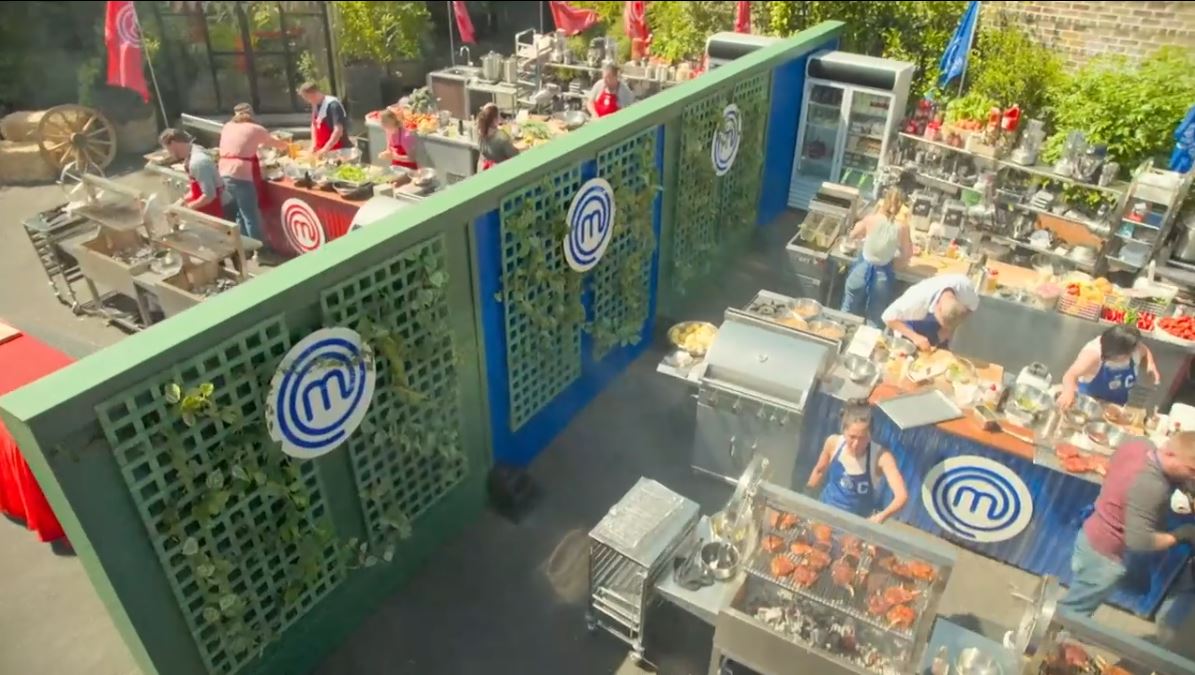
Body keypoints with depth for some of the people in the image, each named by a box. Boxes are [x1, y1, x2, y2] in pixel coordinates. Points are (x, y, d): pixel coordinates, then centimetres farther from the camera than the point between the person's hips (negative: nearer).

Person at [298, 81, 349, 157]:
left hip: (339, 150, -8)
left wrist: (325, 149, -27)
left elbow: (338, 130, -25)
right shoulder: (316, 105, 7)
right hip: (323, 150, 8)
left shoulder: (333, 105, -19)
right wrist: (314, 145, 3)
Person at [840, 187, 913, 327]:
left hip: (862, 269, 0)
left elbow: (852, 236, 4)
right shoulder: (902, 227, -15)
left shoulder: (871, 220, -15)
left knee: (848, 314, 20)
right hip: (883, 275, 0)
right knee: (874, 320, 18)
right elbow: (907, 255, -4)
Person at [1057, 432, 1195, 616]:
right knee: (1073, 611, 14)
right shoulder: (1151, 486, -35)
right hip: (1103, 555, -9)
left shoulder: (1138, 445, -11)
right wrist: (1178, 536, -19)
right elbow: (1139, 541, -34)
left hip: (1091, 536, 9)